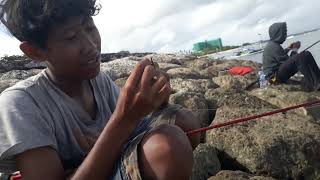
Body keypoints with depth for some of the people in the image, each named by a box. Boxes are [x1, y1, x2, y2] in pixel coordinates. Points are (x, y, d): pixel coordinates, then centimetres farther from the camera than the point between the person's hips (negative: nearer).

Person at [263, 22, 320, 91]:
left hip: (279, 72, 11)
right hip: (275, 77, -10)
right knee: (300, 57, -29)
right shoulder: (274, 46, -19)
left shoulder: (272, 44, 12)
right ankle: (314, 85, -25)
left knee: (306, 54, 3)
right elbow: (286, 62, -15)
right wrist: (295, 49, -3)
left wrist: (288, 48, 21)